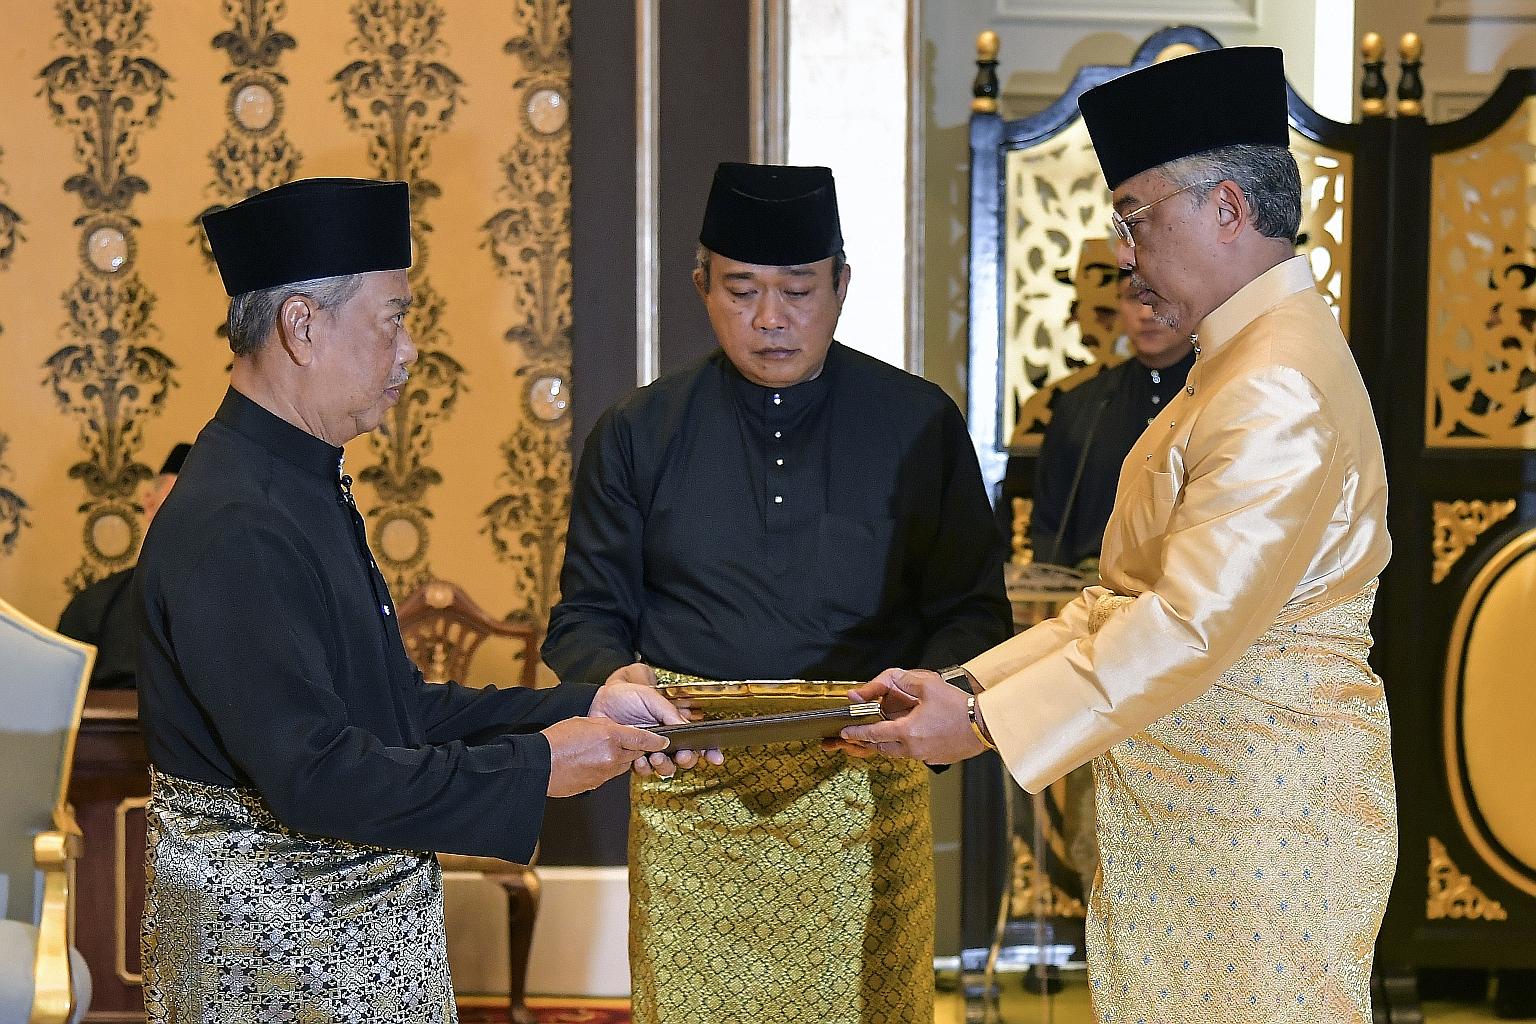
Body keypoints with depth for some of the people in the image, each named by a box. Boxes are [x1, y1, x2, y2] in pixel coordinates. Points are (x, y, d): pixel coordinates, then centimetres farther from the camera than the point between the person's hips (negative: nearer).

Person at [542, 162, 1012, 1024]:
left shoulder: (919, 425, 5)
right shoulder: (640, 435, 8)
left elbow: (975, 609, 6)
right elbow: (587, 616, 10)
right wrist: (615, 678, -14)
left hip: (868, 809, 0)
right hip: (691, 808, 1)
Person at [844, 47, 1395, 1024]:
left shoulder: (1281, 392, -19)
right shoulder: (1239, 366, 16)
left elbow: (1192, 626, -24)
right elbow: (1141, 600, 15)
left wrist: (986, 723, -20)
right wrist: (965, 685, 5)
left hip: (1261, 822, -10)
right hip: (1180, 813, 10)